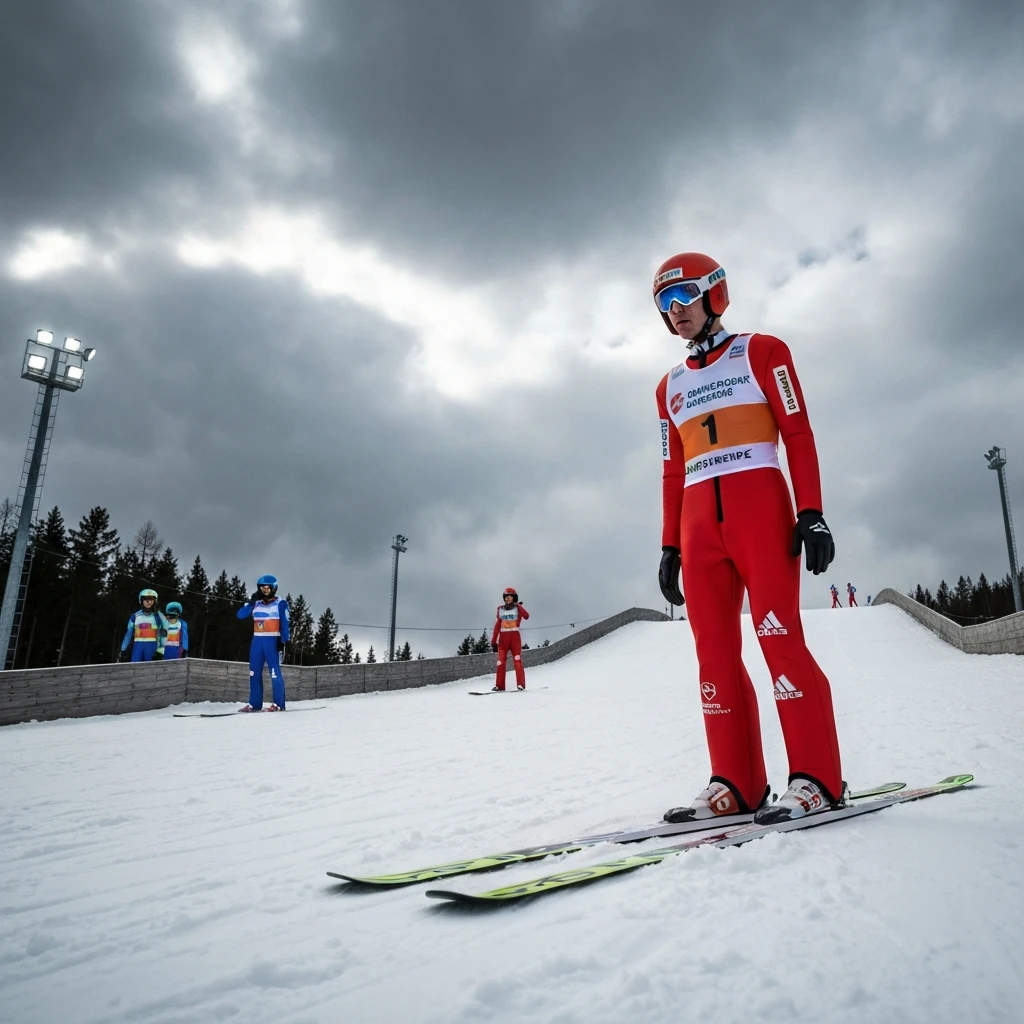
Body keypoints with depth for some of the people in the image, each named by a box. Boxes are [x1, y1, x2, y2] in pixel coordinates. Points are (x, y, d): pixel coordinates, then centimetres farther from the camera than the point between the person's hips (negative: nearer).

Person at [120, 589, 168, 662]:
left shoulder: (158, 616, 3)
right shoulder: (135, 616, 10)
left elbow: (164, 634, 0)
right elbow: (129, 633, 16)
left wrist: (160, 650, -6)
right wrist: (123, 649, 15)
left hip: (152, 647, -2)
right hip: (138, 647, 2)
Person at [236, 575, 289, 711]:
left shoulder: (280, 603, -2)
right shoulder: (256, 603, 10)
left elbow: (284, 624, -4)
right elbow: (240, 615, 3)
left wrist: (283, 641, -12)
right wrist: (251, 601, -7)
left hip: (272, 640, -5)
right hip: (257, 640, 5)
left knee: (274, 672, -9)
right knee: (254, 672, 6)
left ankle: (278, 704, -5)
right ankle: (254, 703, 13)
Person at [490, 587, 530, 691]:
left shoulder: (518, 608, 3)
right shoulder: (501, 609, 12)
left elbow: (526, 616, -18)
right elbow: (497, 626, 12)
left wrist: (518, 606, -25)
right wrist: (493, 641, 8)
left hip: (515, 637, -3)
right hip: (503, 637, 3)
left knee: (517, 660, -9)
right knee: (500, 661, -3)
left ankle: (521, 684, -6)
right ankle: (499, 685, 0)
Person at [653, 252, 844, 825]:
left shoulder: (761, 352, 10)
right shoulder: (671, 386, 23)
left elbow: (799, 434, 1)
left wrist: (812, 513, -10)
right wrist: (669, 546, 13)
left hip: (759, 506, -4)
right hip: (699, 520, 5)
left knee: (780, 637, -13)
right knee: (716, 651, -1)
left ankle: (816, 780, -6)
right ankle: (737, 784, 3)